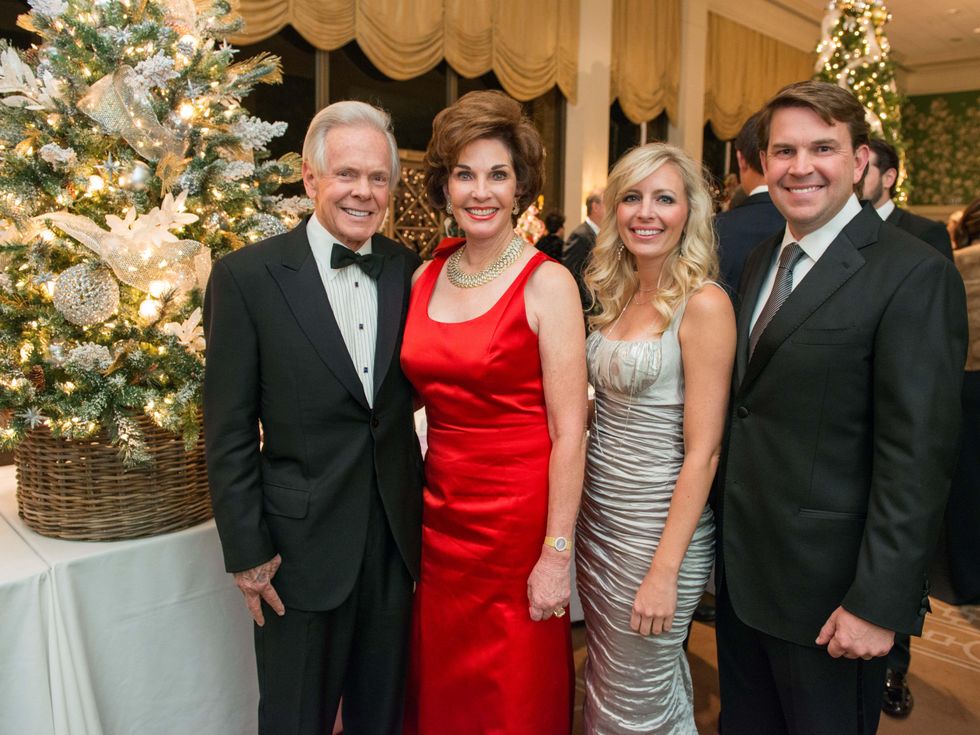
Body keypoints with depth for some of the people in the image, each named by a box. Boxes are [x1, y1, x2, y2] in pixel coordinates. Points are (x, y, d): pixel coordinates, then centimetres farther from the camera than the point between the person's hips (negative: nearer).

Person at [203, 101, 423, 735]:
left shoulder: (408, 271, 1)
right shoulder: (248, 276, -10)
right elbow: (229, 430, -8)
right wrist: (246, 552, -8)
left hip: (395, 537, 4)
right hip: (302, 546, -3)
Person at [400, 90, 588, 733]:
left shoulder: (546, 283, -12)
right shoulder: (426, 276, 4)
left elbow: (569, 431, -13)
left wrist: (557, 554, -14)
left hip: (518, 518, -5)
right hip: (440, 514, 5)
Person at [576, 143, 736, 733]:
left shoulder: (703, 303, -17)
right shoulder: (616, 296, 6)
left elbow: (703, 451, -18)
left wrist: (665, 571, -19)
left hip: (660, 524, -7)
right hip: (598, 516, 7)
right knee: (606, 687, 23)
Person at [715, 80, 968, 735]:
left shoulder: (915, 275, -16)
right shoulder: (762, 261, 8)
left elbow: (918, 459, -19)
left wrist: (879, 605, -19)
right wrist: (728, 540, 8)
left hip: (827, 583, -7)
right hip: (744, 568, 7)